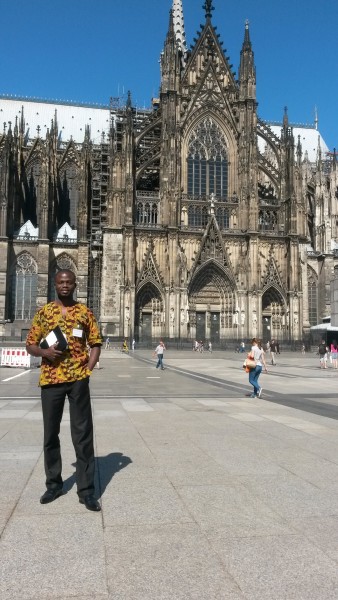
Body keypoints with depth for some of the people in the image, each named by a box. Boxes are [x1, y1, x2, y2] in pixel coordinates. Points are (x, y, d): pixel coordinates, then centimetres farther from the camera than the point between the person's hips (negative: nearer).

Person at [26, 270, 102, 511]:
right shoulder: (44, 312, 7)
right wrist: (45, 352, -13)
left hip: (78, 380, -1)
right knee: (51, 434, 10)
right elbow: (30, 345, 9)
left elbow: (96, 343, 8)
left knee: (83, 434, -1)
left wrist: (89, 367, -7)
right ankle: (54, 484, 26)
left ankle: (86, 490, 6)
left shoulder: (85, 312, 6)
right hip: (51, 379, 2)